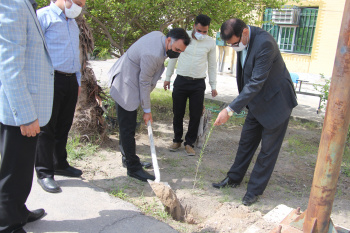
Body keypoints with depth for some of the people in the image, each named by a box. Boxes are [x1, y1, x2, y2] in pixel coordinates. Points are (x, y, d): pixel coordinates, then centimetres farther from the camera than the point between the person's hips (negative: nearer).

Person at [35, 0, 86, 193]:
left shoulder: (73, 23, 22)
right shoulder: (44, 16, -4)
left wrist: (78, 80, 20)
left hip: (70, 81, 7)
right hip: (51, 80, -7)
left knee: (63, 127, 14)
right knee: (47, 128, -2)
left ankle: (60, 164, 27)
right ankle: (44, 173, 7)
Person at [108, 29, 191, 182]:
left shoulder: (158, 35, -2)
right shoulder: (153, 55, -31)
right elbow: (144, 83, -22)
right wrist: (147, 110, -13)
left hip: (129, 77, 11)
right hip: (127, 87, -10)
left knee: (127, 126, 18)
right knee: (128, 128, -4)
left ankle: (128, 157, 30)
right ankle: (133, 168, 4)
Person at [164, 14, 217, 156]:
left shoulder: (211, 43, 1)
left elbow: (212, 65, 9)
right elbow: (173, 57, 8)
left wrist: (213, 86, 7)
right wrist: (168, 77, 8)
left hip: (198, 83, 0)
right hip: (181, 81, 0)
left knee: (196, 115, 2)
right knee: (178, 113, 7)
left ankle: (189, 143, 18)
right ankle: (177, 140, 26)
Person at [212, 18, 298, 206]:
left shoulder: (264, 43, -30)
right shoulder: (243, 41, -3)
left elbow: (256, 83, -33)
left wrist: (230, 109, -35)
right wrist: (241, 102, 14)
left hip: (276, 101, -8)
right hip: (257, 101, 8)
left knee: (268, 149, 4)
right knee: (246, 140, 16)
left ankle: (254, 190, 16)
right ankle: (234, 178, 31)